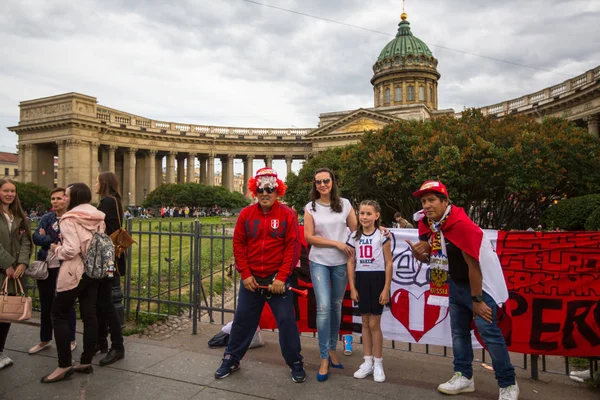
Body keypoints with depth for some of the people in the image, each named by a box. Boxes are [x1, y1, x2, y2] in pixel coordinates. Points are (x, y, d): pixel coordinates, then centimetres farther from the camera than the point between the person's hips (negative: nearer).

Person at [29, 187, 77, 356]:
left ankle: (71, 340, 21)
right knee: (46, 305, 16)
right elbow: (36, 237, -5)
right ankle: (44, 340, 32)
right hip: (46, 267, 5)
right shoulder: (46, 218, 7)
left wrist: (47, 238, -13)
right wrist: (57, 240, -18)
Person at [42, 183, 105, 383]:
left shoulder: (69, 219, -14)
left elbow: (71, 250, -22)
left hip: (74, 272, -7)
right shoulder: (98, 217, 7)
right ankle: (86, 361, 18)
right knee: (89, 315, 9)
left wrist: (57, 249, -2)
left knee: (59, 314, 5)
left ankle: (64, 365, 7)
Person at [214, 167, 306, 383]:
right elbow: (238, 244, 2)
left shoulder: (287, 214, -6)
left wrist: (281, 277, -13)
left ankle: (296, 363, 20)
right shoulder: (246, 214, 1)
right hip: (251, 278, 3)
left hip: (277, 279, -2)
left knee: (286, 320, 2)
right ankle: (231, 359, 31)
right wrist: (245, 274, -5)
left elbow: (293, 247, -9)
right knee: (242, 319, 13)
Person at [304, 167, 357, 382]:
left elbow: (356, 230, 7)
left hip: (341, 262, 2)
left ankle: (332, 349, 29)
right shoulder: (311, 207, 0)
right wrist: (336, 243, -12)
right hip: (319, 263, -2)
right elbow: (309, 237, -6)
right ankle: (324, 358, 4)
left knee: (336, 306, 11)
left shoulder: (345, 204, 3)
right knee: (323, 307, -9)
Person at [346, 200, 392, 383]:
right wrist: (352, 287, 2)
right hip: (361, 280, 4)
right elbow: (351, 263, 6)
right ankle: (368, 362, 23)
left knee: (374, 324, 1)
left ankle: (378, 364, 17)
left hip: (377, 279, -4)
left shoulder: (382, 235, -6)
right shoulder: (354, 236, 4)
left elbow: (388, 263, -6)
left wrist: (386, 288, -10)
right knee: (365, 322, 11)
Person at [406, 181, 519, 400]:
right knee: (459, 331, 13)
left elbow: (473, 265, -26)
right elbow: (431, 257, 7)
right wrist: (418, 253, -17)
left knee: (488, 331, -7)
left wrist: (477, 299, -20)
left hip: (481, 282, -8)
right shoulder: (427, 225, -5)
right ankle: (463, 376, 27)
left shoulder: (462, 225, -30)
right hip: (456, 283, 8)